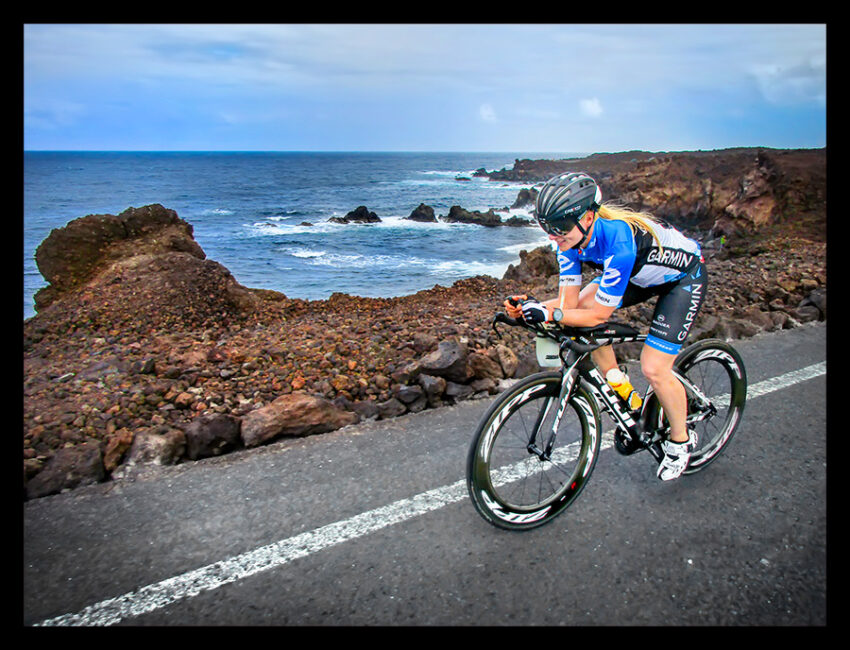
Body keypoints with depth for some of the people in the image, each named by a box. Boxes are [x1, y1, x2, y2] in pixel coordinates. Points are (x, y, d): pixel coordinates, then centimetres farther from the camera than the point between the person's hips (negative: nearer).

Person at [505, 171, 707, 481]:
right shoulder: (572, 236, -18)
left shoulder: (617, 241, -40)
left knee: (653, 369, -14)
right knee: (583, 305, -12)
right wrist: (528, 307, -30)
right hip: (641, 273, 8)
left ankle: (681, 439, 16)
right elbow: (570, 299, -16)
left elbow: (599, 315, -33)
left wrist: (550, 314, -42)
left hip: (684, 276, -7)